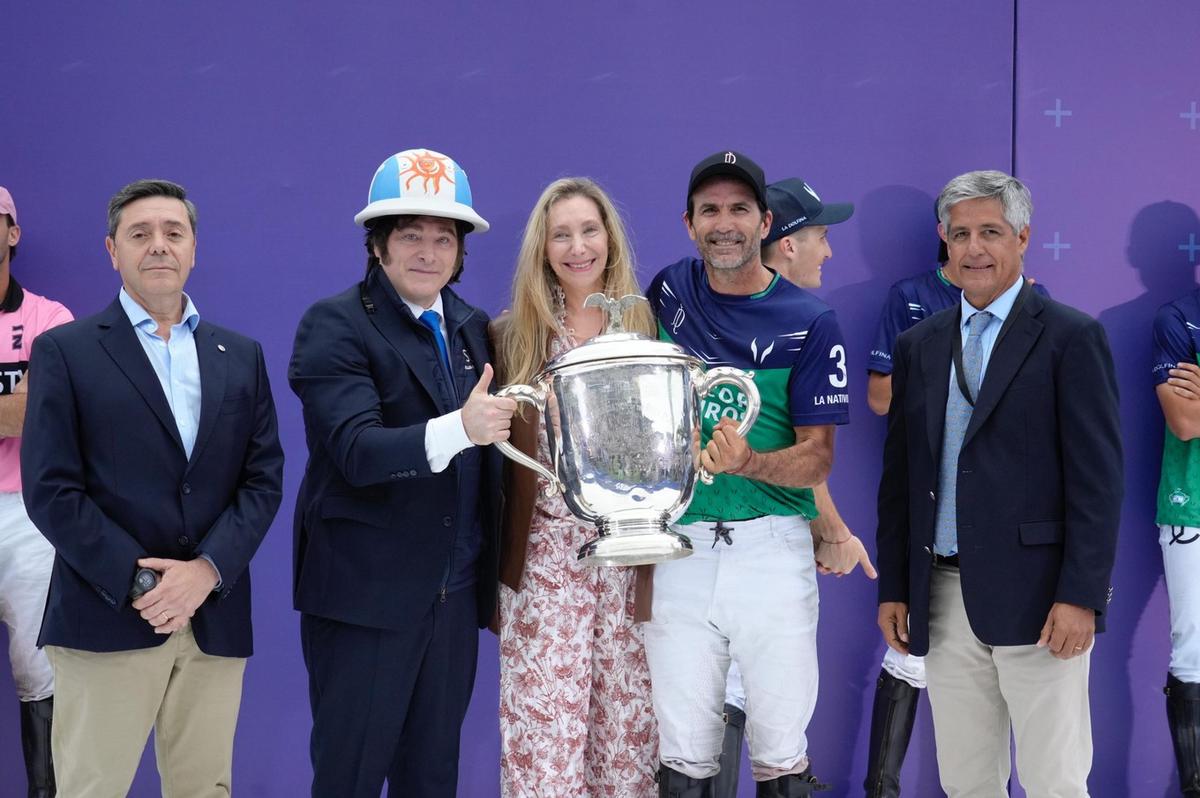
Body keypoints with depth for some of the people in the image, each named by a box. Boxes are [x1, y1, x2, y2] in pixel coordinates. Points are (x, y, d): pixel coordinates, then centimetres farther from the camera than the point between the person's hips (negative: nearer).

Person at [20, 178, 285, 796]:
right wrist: (137, 582, -12)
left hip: (216, 620, 3)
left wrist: (208, 569, -9)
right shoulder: (64, 351, 2)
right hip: (107, 619, -3)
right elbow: (51, 490, -5)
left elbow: (264, 479, 7)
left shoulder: (241, 357, 13)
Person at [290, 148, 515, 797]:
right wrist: (459, 429, -36)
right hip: (365, 594, -5)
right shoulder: (334, 325, -9)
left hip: (456, 594, 6)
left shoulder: (473, 327, 10)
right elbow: (355, 450, -23)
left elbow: (485, 446, 13)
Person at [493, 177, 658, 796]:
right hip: (544, 559, -1)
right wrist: (498, 557, 1)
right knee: (545, 727, 0)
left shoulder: (646, 327, 6)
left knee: (626, 725, 6)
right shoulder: (513, 336, 3)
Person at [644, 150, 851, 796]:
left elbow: (818, 457, -4)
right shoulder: (667, 294, 8)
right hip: (678, 543, 2)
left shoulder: (810, 323, -1)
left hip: (772, 548, -2)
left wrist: (747, 463, -24)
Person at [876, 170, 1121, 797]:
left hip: (1035, 599, -5)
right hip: (942, 599, 5)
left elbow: (1097, 479, -8)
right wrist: (893, 588, 10)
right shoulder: (918, 346, 13)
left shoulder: (1072, 338, -3)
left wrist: (1080, 596, -14)